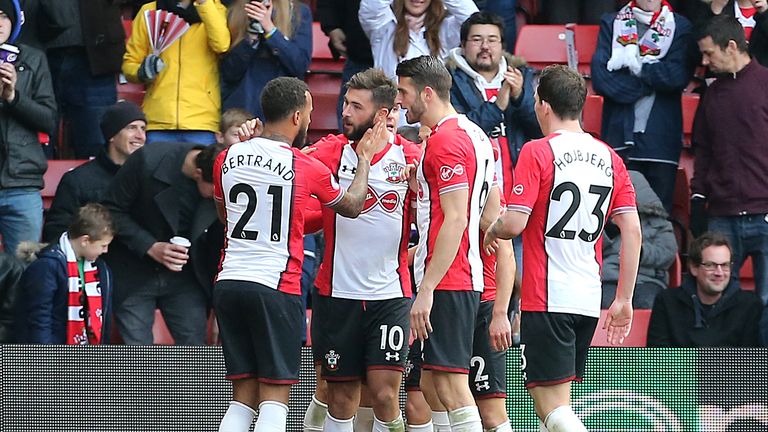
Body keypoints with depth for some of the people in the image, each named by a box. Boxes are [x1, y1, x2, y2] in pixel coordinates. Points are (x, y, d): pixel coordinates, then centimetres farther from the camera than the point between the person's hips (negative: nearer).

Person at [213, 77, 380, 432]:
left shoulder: (228, 158, 6)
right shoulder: (307, 168, -6)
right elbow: (352, 206, 13)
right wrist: (365, 158, 28)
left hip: (228, 282, 5)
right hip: (275, 288, -5)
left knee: (243, 399, 9)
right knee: (274, 401, -3)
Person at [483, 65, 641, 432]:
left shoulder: (537, 152, -8)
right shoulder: (608, 158, 10)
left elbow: (514, 223, -15)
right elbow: (632, 230, 7)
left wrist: (492, 230, 9)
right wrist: (624, 300, 11)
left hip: (546, 299, -7)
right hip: (588, 300, 7)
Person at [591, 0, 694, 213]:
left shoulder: (680, 27, 9)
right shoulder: (611, 24, 11)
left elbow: (679, 75, -7)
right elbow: (600, 76, -3)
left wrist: (637, 65, -6)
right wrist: (648, 83, -6)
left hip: (662, 138, 0)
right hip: (620, 136, 0)